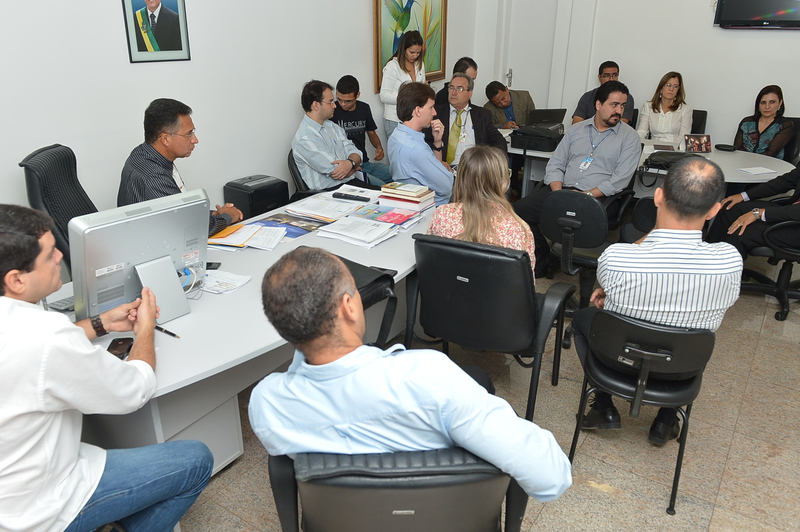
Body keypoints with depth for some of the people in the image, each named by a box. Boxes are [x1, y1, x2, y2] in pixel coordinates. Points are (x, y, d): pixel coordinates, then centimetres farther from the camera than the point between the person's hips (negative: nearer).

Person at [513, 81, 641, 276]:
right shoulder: (576, 130, 17)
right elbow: (555, 165, 12)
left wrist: (586, 195, -17)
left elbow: (619, 180, -5)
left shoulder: (629, 137, 6)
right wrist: (558, 192, -7)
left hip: (597, 197, -4)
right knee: (519, 209, -18)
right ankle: (542, 257, 0)